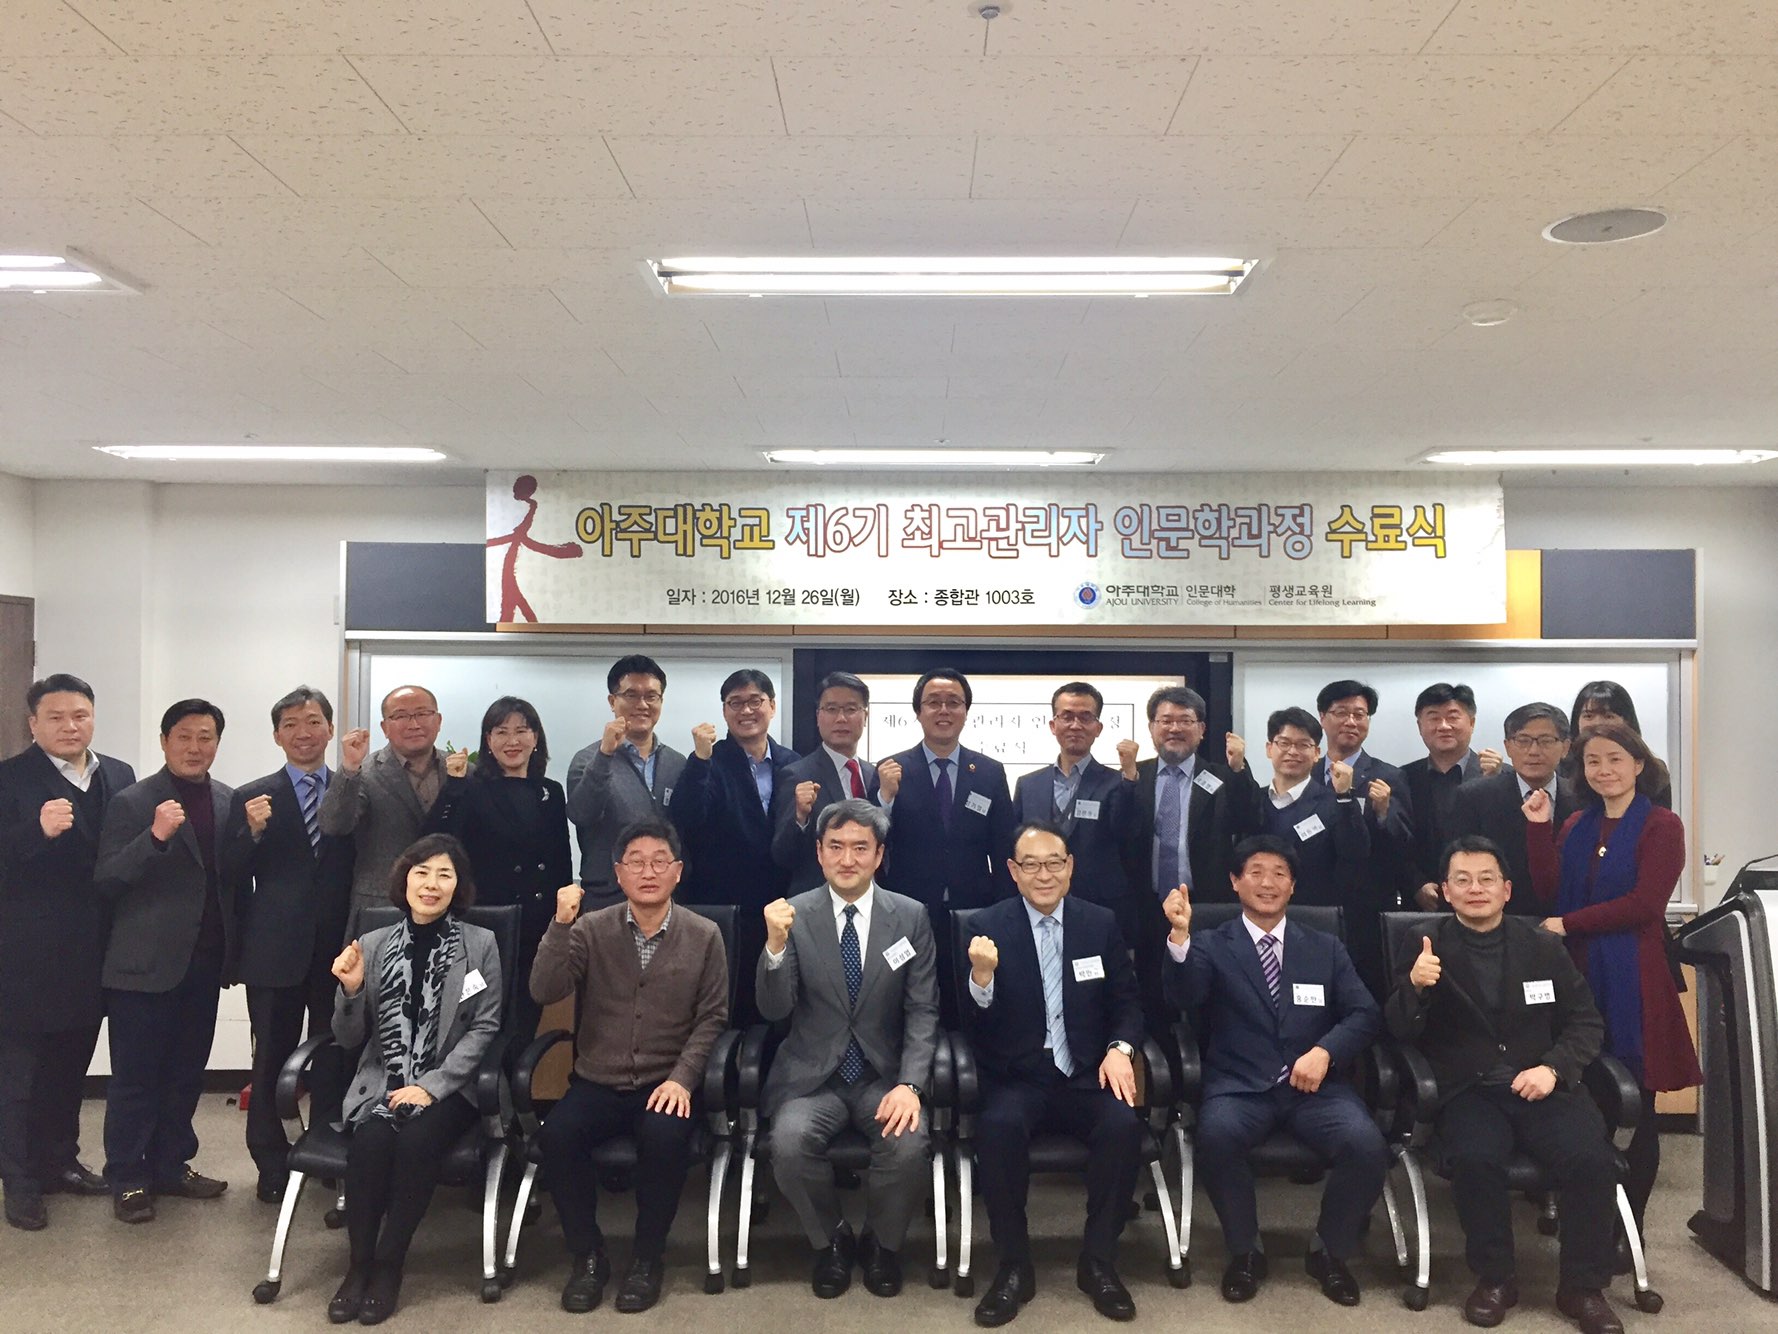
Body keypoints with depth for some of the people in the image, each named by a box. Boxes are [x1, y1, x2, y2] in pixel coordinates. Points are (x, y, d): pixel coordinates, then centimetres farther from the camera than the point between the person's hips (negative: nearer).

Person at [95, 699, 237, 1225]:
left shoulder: (230, 802, 7)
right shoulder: (132, 803, -7)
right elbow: (106, 880, -14)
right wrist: (156, 836, -26)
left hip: (204, 961, 5)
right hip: (145, 963, -5)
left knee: (186, 1074, 15)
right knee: (135, 1078, 6)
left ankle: (171, 1165, 29)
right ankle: (127, 1180, 18)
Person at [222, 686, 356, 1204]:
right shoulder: (251, 798, 2)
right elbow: (232, 879, -3)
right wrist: (252, 833, -18)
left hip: (339, 948, 1)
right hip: (275, 950, 0)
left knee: (334, 1058, 9)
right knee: (272, 1058, 9)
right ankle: (272, 1164, 24)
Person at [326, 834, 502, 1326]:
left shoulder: (480, 943, -1)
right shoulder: (373, 944, 6)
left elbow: (485, 1028, -4)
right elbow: (350, 1039, 9)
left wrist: (432, 1086, -15)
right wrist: (351, 990, -11)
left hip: (449, 1087, -2)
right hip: (380, 1084, 2)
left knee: (416, 1141, -30)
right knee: (370, 1142, -27)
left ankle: (389, 1264, -10)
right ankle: (358, 1264, -6)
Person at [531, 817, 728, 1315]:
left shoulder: (704, 936, 0)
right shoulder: (591, 929, 1)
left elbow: (711, 1018, -1)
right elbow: (544, 993, -10)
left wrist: (682, 1077, -14)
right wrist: (561, 925, -22)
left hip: (667, 1084, -1)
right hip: (597, 1082, 1)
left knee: (665, 1136, -32)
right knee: (558, 1133, -27)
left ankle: (647, 1256, -5)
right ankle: (587, 1255, -2)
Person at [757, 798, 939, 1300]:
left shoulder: (910, 916, 0)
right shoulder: (794, 914, -3)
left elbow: (923, 1010, -2)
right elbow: (774, 1010, -8)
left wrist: (909, 1084, -17)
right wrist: (775, 945, -27)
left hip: (885, 1074, 0)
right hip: (812, 1075, 0)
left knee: (909, 1144, -27)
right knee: (790, 1142, -28)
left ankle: (881, 1243, 6)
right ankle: (830, 1241, 5)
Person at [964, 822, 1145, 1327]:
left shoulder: (1101, 923, 5)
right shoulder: (989, 925, -2)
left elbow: (1126, 1002, 11)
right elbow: (977, 1028, -6)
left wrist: (1120, 1048, -10)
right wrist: (981, 977, -28)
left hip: (1088, 1074, 2)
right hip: (1017, 1077, -2)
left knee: (1124, 1126, -28)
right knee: (998, 1127, -32)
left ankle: (1098, 1262, -5)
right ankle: (1014, 1266, -10)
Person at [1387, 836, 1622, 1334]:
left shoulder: (1543, 946, 9)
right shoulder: (1423, 948, 2)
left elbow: (1586, 1022, 11)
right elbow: (1400, 1031, -3)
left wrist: (1553, 1068, -8)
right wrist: (1415, 987, -25)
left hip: (1543, 1086, 2)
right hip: (1468, 1092, -2)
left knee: (1591, 1159, -25)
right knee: (1476, 1159, -31)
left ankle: (1583, 1287, -2)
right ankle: (1494, 1279, -7)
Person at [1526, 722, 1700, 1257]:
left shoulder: (1661, 826, -1)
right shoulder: (1577, 825, 15)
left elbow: (1644, 903, -12)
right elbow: (1549, 888, 6)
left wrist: (1568, 924, -10)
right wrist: (1539, 828, -1)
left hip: (1633, 977, -4)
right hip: (1579, 972, 4)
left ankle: (1629, 1228, 13)